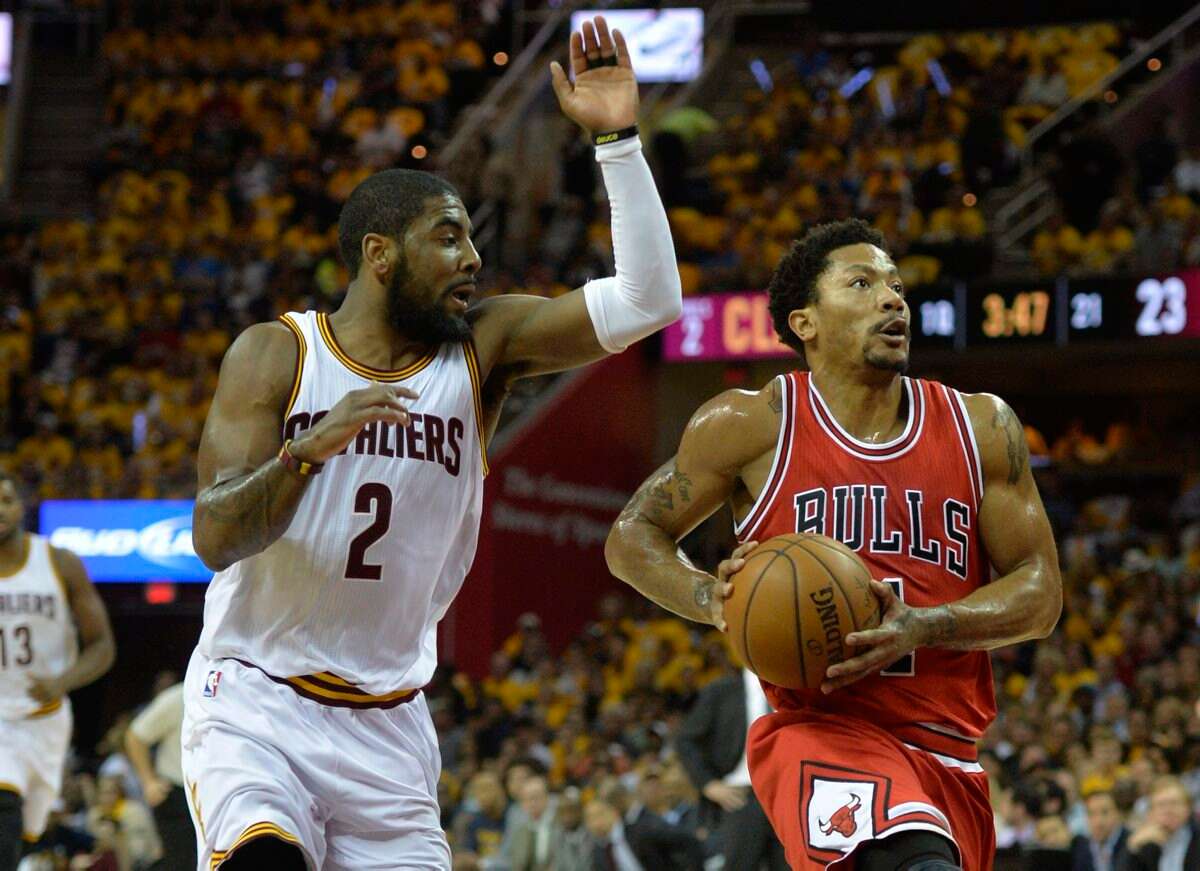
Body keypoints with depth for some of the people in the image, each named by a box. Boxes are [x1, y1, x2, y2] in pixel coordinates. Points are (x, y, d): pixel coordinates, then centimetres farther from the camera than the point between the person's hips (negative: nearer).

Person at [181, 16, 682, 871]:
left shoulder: (482, 347, 3)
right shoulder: (274, 354, -4)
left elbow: (650, 300, -9)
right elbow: (215, 538, -13)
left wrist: (618, 138, -15)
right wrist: (308, 450, -30)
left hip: (387, 726, 4)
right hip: (254, 702, -4)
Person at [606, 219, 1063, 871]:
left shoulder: (982, 428, 9)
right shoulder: (753, 424, 1)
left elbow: (1040, 594, 6)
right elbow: (632, 537, 10)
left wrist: (920, 628, -13)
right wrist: (715, 600, -11)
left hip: (947, 753, 6)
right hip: (819, 730, -5)